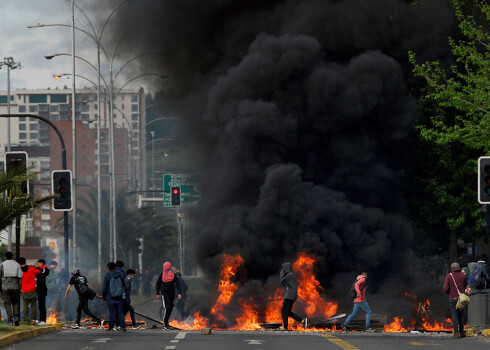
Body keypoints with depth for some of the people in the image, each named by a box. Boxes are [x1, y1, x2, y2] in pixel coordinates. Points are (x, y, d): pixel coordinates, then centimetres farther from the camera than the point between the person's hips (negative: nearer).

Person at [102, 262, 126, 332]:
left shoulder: (107, 275, -8)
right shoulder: (120, 274, 0)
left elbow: (104, 288, -5)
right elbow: (124, 284, 9)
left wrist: (104, 297, 5)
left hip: (110, 298, -2)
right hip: (120, 297, 2)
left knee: (111, 313, 4)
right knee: (121, 312, 5)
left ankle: (111, 328, 5)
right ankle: (123, 327, 0)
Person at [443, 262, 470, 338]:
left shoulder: (449, 276, -4)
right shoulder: (463, 275, 4)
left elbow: (445, 288, -7)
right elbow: (467, 287, 11)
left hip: (453, 298, -3)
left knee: (454, 316, -1)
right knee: (461, 316, 10)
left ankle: (456, 333, -7)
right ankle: (461, 332, 11)